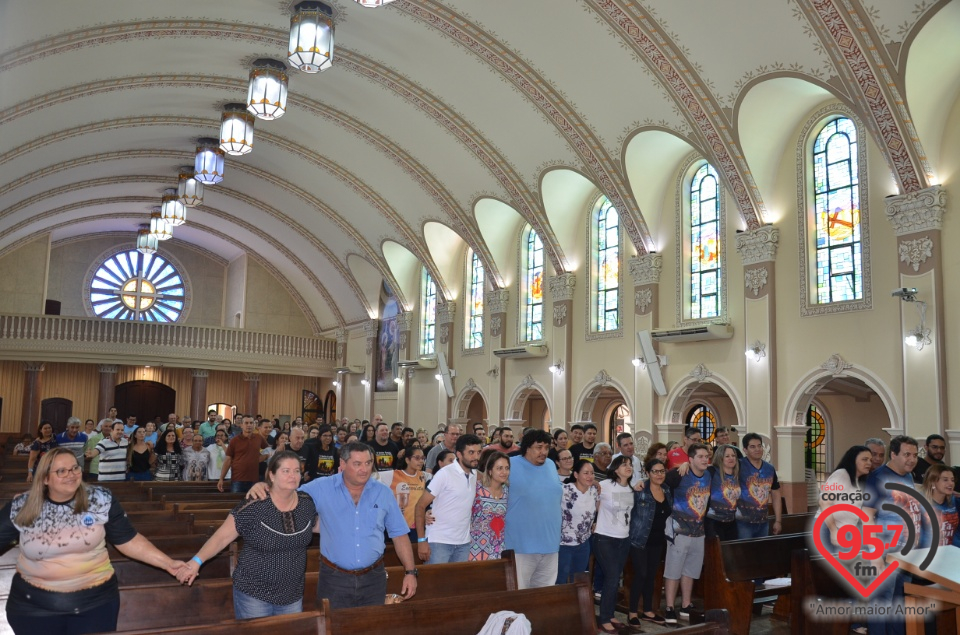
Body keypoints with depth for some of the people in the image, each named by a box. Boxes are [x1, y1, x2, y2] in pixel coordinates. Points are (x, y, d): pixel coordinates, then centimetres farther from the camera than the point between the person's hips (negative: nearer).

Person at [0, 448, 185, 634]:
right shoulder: (21, 507, -7)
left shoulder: (100, 500, -8)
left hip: (96, 601, 0)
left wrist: (168, 563, -10)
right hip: (34, 605, 1)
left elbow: (128, 541, -4)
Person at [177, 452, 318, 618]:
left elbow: (317, 526, 15)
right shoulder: (253, 507, -18)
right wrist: (196, 561, -24)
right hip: (254, 594, -4)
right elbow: (221, 537, -14)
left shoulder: (307, 503, -4)